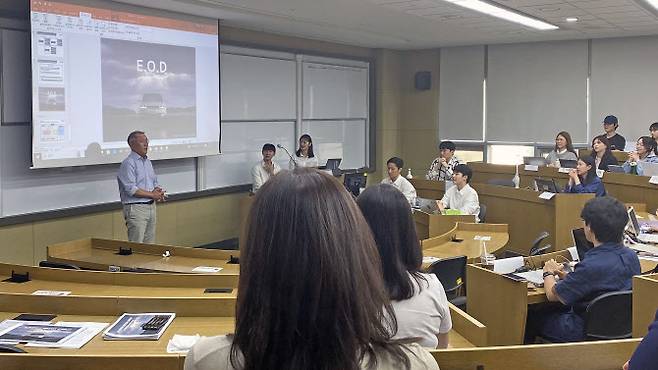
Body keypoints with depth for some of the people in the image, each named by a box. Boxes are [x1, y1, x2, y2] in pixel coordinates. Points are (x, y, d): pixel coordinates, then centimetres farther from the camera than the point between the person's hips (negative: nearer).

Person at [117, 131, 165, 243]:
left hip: (151, 206, 8)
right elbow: (131, 189, -19)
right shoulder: (128, 163, -11)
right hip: (136, 208, -8)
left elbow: (155, 182, 23)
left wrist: (157, 190, 0)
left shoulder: (147, 162, 15)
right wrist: (152, 194, -14)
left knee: (150, 244, 10)